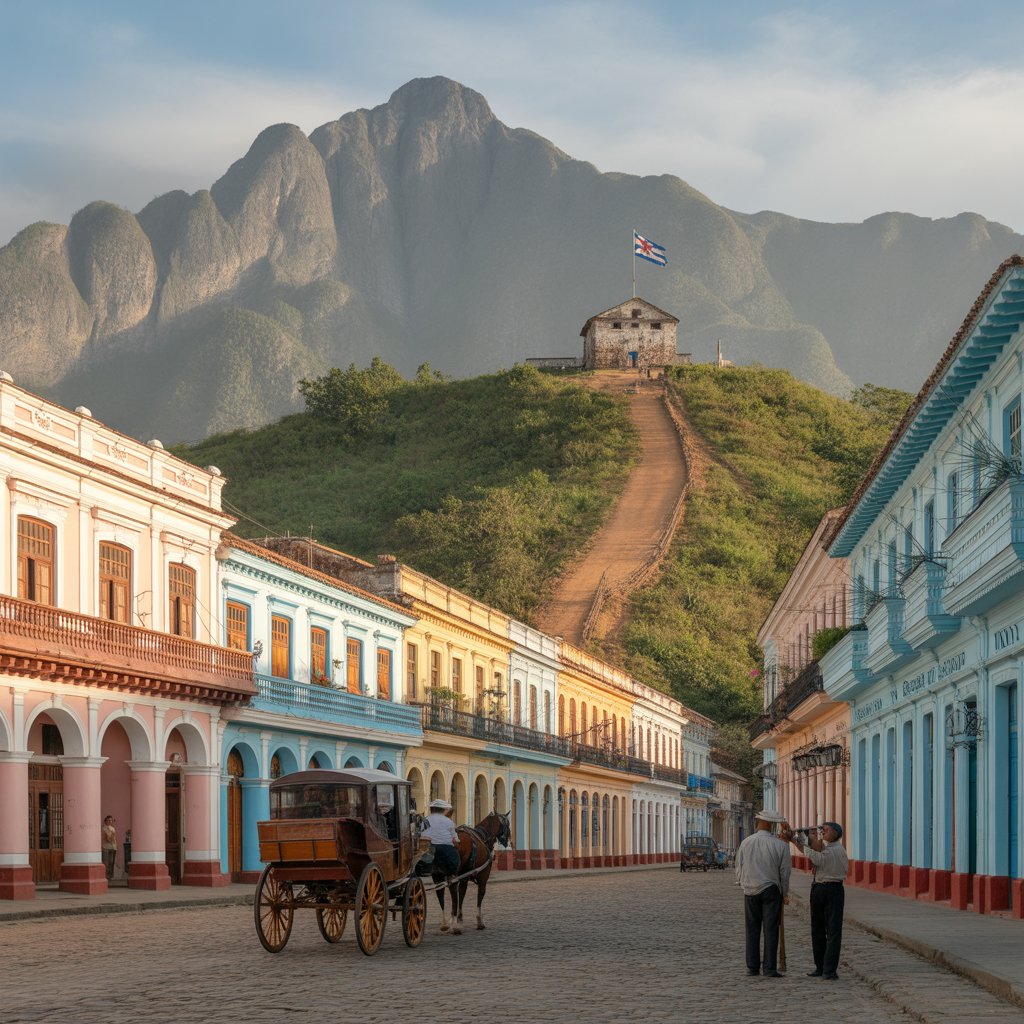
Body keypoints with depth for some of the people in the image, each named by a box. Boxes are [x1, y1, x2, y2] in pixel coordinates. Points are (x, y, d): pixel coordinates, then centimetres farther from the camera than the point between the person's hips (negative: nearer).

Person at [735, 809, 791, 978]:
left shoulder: (746, 843, -4)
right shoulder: (780, 845, -8)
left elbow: (739, 869, 2)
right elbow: (785, 872, -2)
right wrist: (785, 893, 11)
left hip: (750, 891, 2)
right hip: (772, 890, -2)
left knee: (752, 930, 10)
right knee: (770, 930, 0)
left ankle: (752, 967, 11)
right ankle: (769, 968, -4)